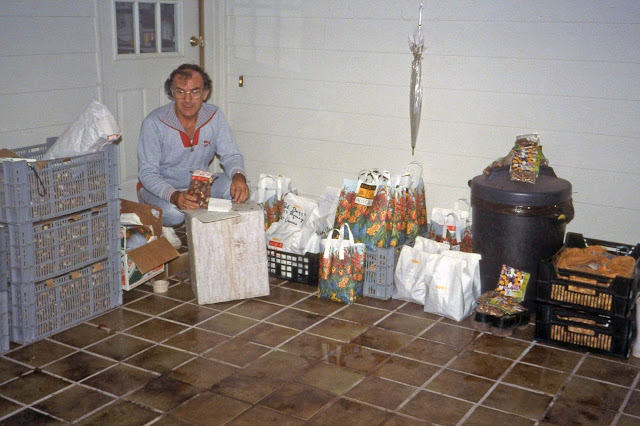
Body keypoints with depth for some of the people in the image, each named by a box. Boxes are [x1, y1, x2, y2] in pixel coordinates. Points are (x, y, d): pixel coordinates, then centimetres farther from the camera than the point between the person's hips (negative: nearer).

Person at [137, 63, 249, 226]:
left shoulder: (215, 116, -7)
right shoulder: (154, 123, -19)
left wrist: (238, 176, -32)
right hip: (160, 187, -4)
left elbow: (230, 155, -6)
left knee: (236, 188, -22)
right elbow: (147, 173, -21)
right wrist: (174, 196, -41)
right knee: (174, 212, -35)